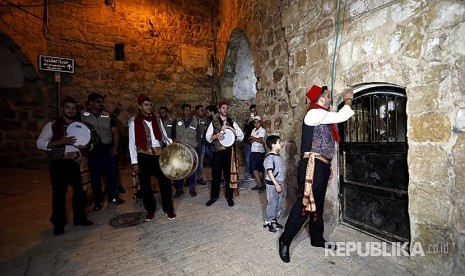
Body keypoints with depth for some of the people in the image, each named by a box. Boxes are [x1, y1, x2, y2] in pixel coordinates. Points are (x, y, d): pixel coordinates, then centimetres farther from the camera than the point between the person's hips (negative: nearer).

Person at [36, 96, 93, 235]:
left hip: (77, 162, 3)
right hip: (59, 163, -3)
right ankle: (58, 224, 20)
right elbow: (40, 143, -6)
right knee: (59, 193, 4)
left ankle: (80, 218, 26)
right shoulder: (52, 125, 0)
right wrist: (61, 142, -19)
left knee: (79, 191, 9)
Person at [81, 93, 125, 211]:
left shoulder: (108, 116, 8)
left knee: (112, 173, 3)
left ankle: (112, 196, 21)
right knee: (95, 176, 7)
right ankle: (98, 201, 19)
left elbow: (115, 132, 6)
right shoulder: (83, 116, 2)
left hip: (108, 148, 2)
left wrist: (115, 146, -5)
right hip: (92, 150, -1)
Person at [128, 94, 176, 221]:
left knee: (165, 181, 1)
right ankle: (150, 210, 27)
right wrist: (134, 162, -6)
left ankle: (168, 209, 18)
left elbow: (164, 136, 11)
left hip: (158, 154, 2)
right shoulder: (134, 121, 0)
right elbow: (132, 143, -2)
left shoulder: (156, 120, 10)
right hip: (143, 156, -2)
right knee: (145, 184, 8)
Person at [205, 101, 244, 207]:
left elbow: (241, 135, -4)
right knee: (216, 174, 8)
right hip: (217, 151, 0)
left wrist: (230, 128, -15)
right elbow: (207, 137, 0)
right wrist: (216, 135, -20)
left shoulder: (231, 122, 6)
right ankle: (214, 196, 24)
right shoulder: (213, 122, 4)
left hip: (229, 151, 1)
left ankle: (229, 197, 23)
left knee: (228, 174, 8)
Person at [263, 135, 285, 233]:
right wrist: (276, 184, -22)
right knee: (272, 204, 3)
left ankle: (274, 220, 33)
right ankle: (267, 222, 19)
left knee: (279, 204, 17)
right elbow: (269, 172, -22)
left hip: (279, 184, 9)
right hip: (272, 185, -9)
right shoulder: (269, 157, -19)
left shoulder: (278, 156, 8)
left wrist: (282, 183, 18)